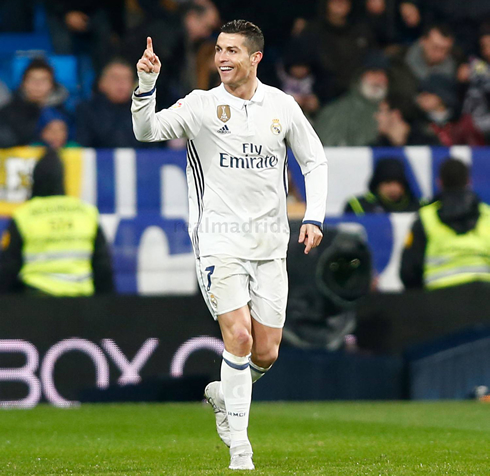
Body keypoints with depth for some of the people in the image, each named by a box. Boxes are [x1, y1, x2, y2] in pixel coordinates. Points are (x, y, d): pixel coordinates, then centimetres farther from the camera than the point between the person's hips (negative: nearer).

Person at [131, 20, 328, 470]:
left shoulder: (282, 106, 4)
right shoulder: (201, 105, -3)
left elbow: (315, 160, 14)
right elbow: (147, 130, -14)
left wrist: (314, 217, 3)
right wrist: (147, 86, -31)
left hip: (270, 244, 3)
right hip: (219, 242, -3)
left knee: (266, 353, 2)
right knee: (239, 337, -17)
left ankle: (224, 393, 34)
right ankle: (239, 444, -7)